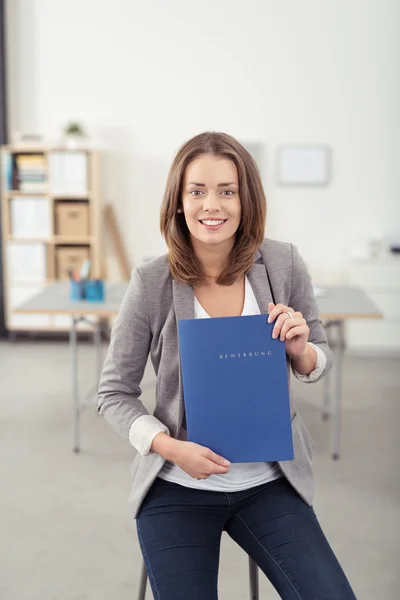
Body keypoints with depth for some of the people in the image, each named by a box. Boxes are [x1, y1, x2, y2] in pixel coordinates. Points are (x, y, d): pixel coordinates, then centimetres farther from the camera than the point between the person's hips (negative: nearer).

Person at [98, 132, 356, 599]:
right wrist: (172, 448, -20)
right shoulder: (152, 282, -13)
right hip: (176, 488, -1)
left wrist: (299, 350, -18)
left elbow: (318, 365, 6)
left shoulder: (282, 264, -8)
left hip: (269, 483, 2)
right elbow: (114, 393, -4)